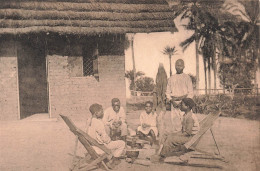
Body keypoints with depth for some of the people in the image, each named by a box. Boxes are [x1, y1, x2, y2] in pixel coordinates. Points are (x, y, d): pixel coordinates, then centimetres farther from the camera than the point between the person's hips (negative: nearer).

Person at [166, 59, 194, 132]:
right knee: (175, 124, 0)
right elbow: (168, 92, 13)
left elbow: (190, 93, 4)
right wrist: (172, 101, -4)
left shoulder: (187, 77, 7)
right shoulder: (171, 78, 14)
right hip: (174, 104, 2)